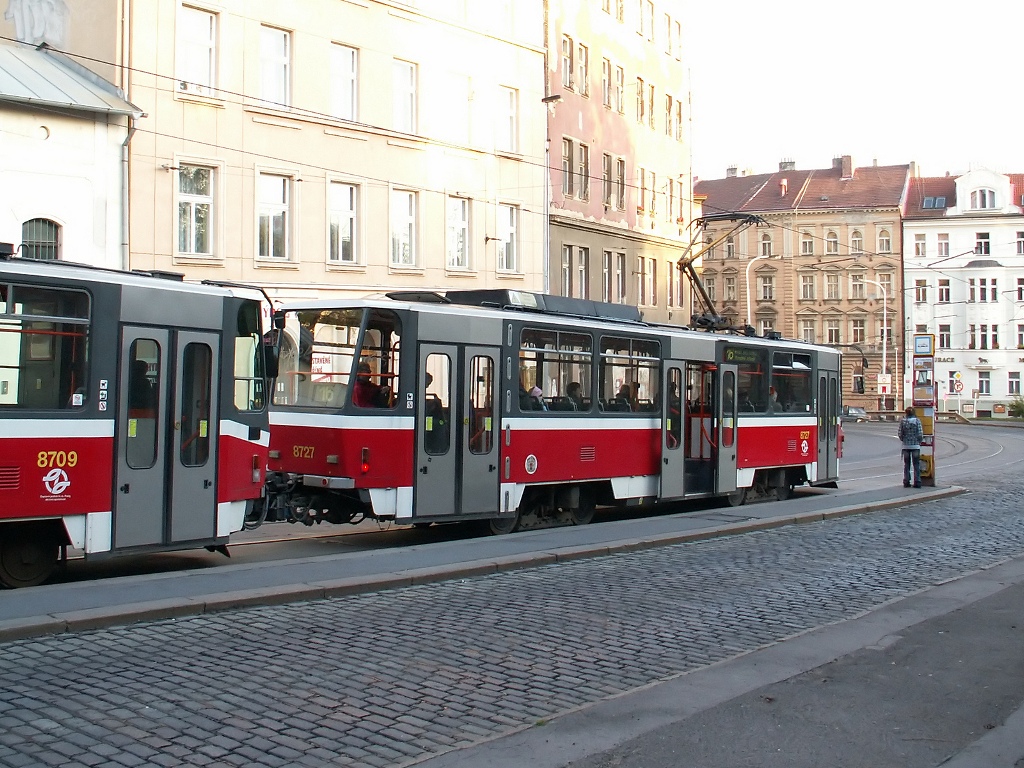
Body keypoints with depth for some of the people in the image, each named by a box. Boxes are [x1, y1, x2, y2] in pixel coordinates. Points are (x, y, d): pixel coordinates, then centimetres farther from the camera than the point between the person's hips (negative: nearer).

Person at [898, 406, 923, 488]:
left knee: (906, 465, 9)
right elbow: (920, 433, -8)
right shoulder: (917, 420, -6)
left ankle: (906, 482, 7)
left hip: (906, 445, 2)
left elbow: (900, 433, -1)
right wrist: (919, 441, 8)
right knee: (916, 465, 4)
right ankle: (917, 482, 2)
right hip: (915, 445, -2)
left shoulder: (902, 421, -2)